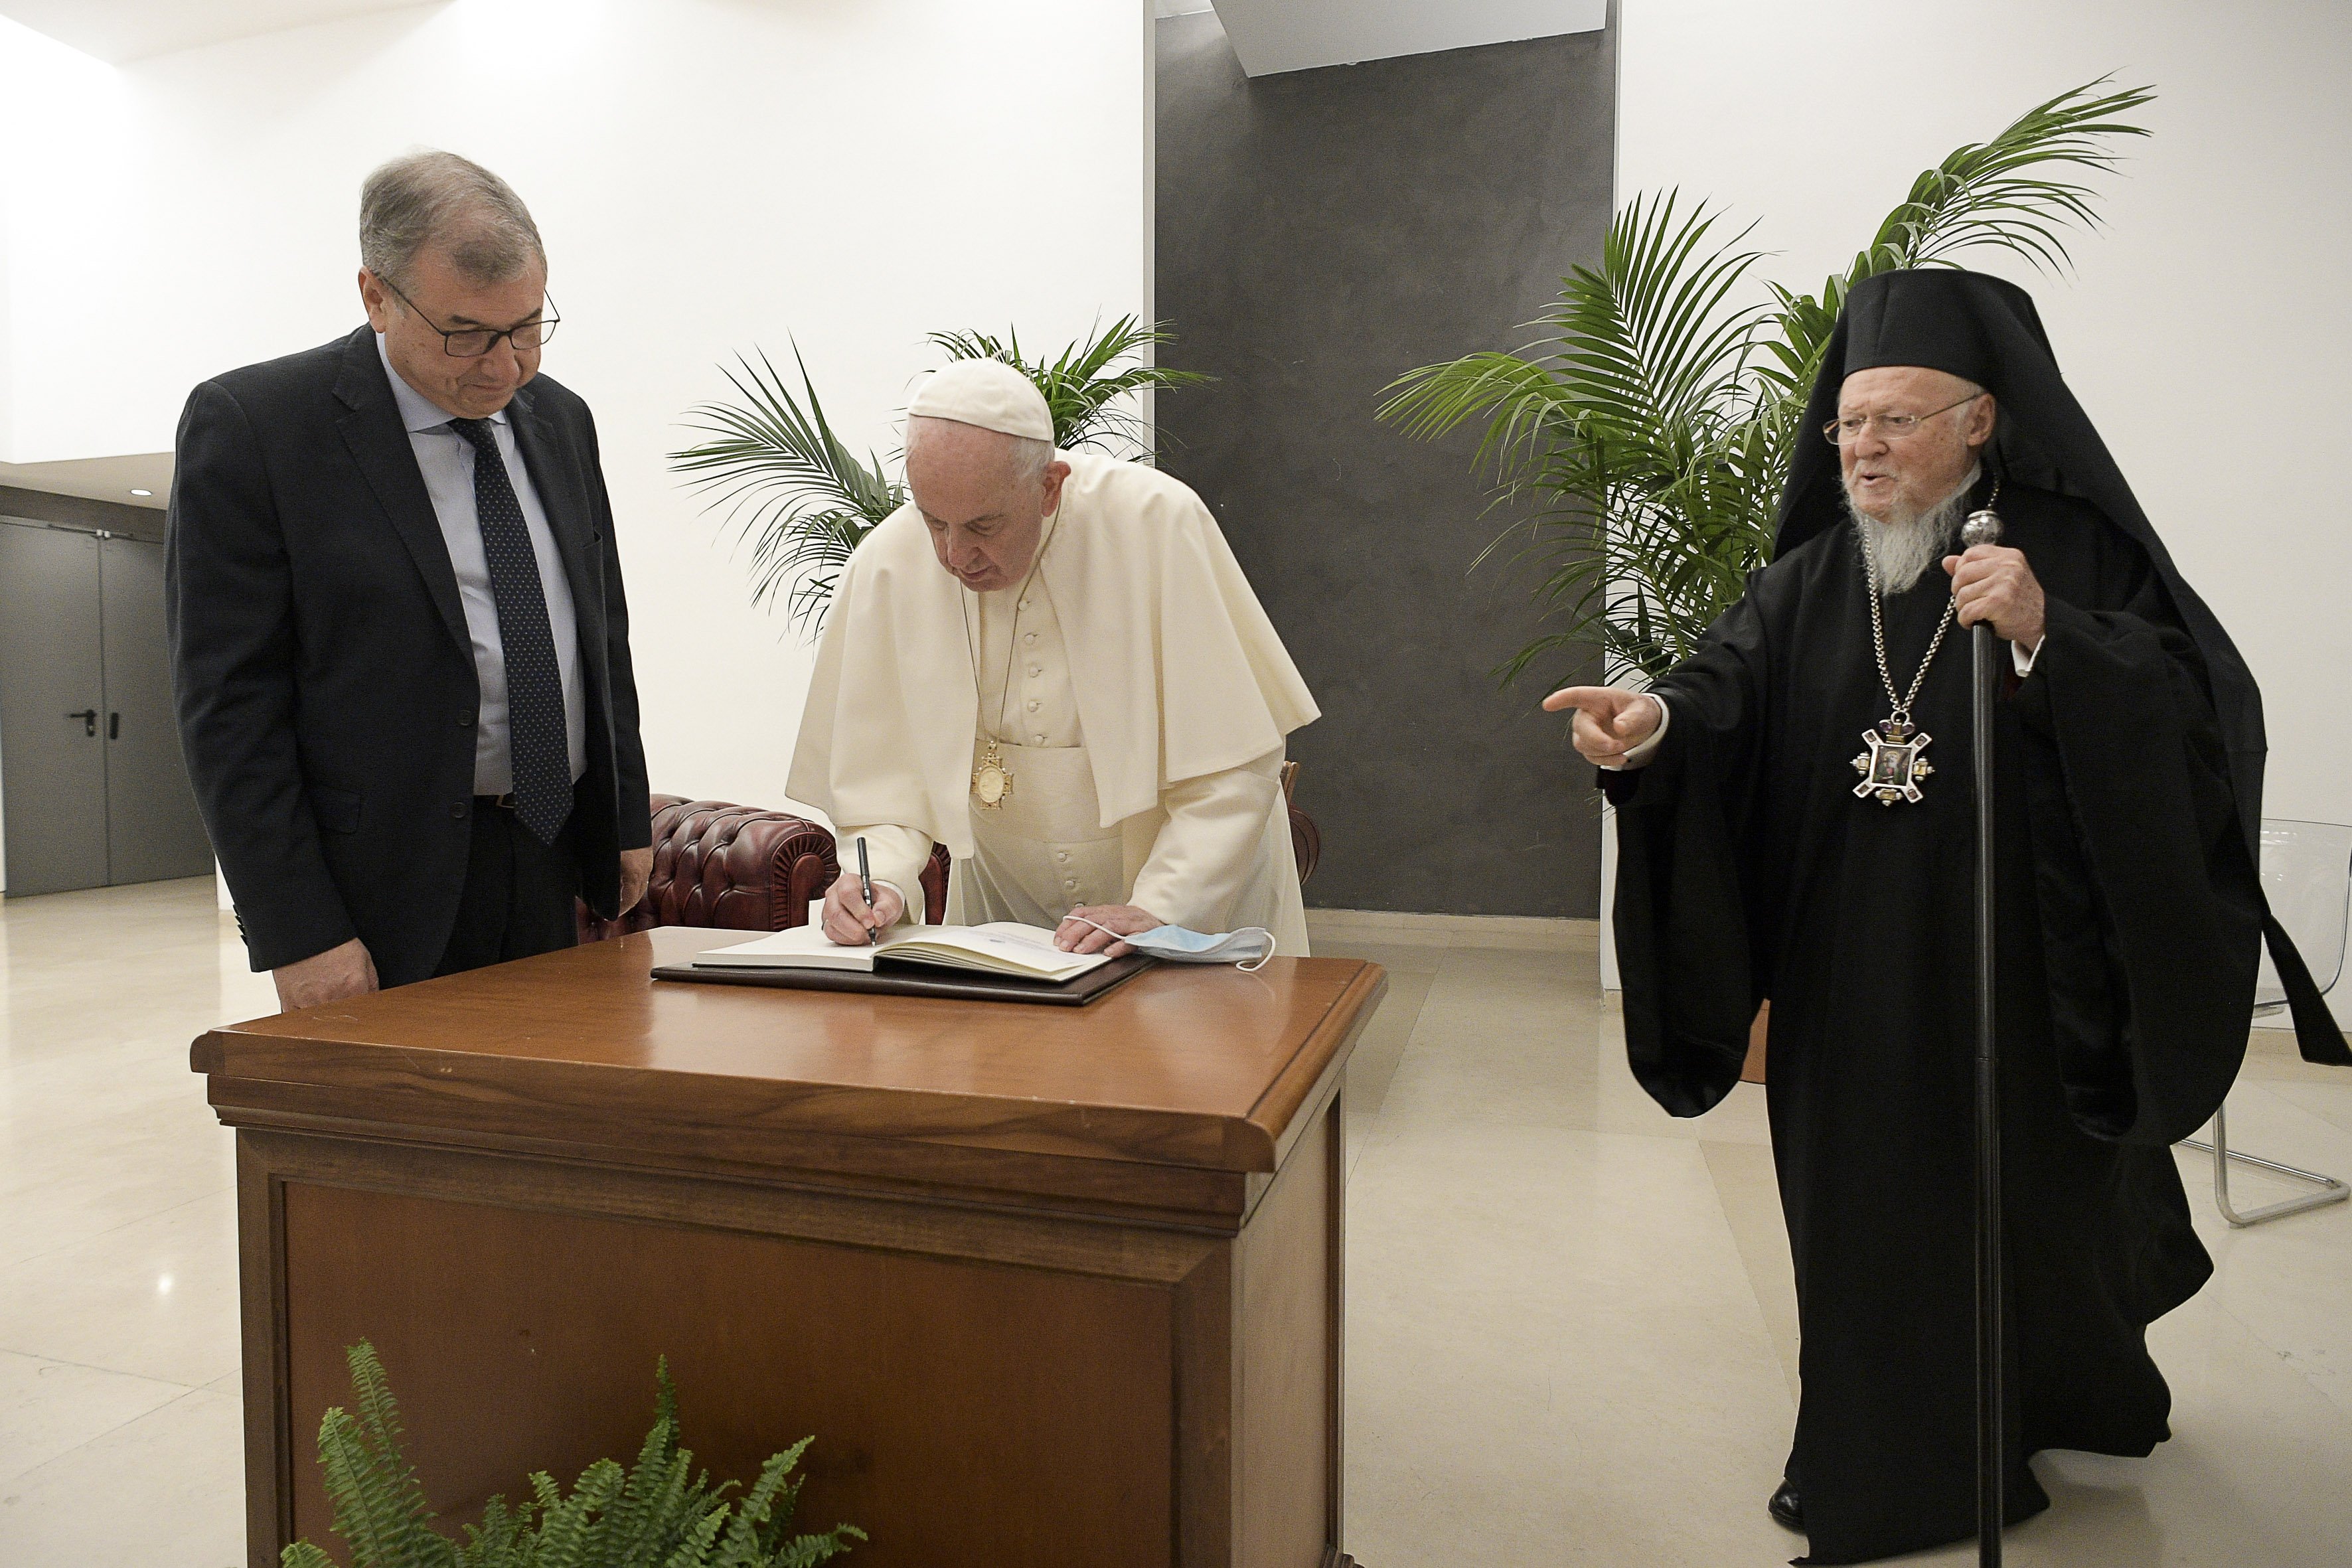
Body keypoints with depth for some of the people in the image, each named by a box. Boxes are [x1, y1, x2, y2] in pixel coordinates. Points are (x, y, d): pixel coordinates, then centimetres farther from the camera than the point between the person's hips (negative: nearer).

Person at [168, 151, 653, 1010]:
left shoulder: (560, 419, 10)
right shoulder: (248, 424, -7)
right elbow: (228, 700, -10)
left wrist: (628, 823, 11)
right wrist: (297, 936, -14)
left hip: (558, 875, 5)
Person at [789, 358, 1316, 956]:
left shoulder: (1160, 525, -19)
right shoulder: (886, 565, -11)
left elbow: (1236, 762, -16)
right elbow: (887, 772, -2)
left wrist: (1158, 908, -23)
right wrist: (880, 879, -20)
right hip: (1009, 908, 0)